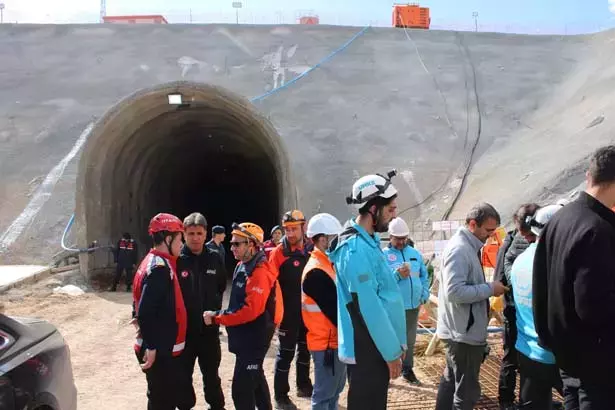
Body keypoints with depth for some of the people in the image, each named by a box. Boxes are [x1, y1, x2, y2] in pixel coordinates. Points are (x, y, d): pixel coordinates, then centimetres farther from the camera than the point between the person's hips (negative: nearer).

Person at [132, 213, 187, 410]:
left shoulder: (155, 262, 11)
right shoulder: (159, 268, -21)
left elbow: (145, 305, 17)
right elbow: (146, 311, -27)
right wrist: (151, 346, -24)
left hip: (163, 347, 10)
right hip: (160, 350, -10)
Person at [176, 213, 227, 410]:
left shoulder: (214, 258, -2)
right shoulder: (176, 259, -13)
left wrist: (215, 308, 10)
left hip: (209, 327, 3)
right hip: (183, 328, -3)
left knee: (211, 373, 19)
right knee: (183, 375, 11)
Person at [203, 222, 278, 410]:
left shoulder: (259, 273, -22)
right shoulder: (242, 267, 9)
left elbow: (250, 311, -28)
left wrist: (216, 318, -23)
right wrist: (221, 315, 6)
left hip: (254, 338, -10)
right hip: (245, 336, 10)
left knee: (241, 388, -7)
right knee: (255, 378, 23)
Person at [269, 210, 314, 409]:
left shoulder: (311, 249, 3)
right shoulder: (279, 252, -12)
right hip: (289, 312, -5)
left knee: (305, 349, 18)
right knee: (286, 352, 2)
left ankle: (304, 385, 34)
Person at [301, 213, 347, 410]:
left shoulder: (327, 265, 11)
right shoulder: (316, 272, -21)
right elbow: (333, 310, -22)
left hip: (334, 339, 10)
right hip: (326, 342, -10)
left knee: (335, 389, 19)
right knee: (324, 394, 0)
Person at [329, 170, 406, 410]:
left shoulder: (368, 242, 10)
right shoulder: (356, 249, -21)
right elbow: (369, 307, -23)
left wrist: (396, 343, 15)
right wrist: (392, 351, -17)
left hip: (376, 347, 9)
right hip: (368, 350, -9)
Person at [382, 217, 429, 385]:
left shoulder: (415, 253, 12)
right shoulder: (384, 255, -6)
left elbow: (424, 276, 17)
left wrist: (424, 294, 6)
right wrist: (397, 274, -26)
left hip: (413, 305, 5)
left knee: (410, 340, 16)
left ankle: (407, 370, 29)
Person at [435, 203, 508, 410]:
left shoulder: (467, 246, 12)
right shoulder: (459, 249, -21)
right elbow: (455, 291, -28)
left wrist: (486, 298, 9)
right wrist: (490, 289, -20)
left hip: (461, 329, 11)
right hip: (464, 332, -11)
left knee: (451, 381, 21)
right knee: (467, 390, -2)